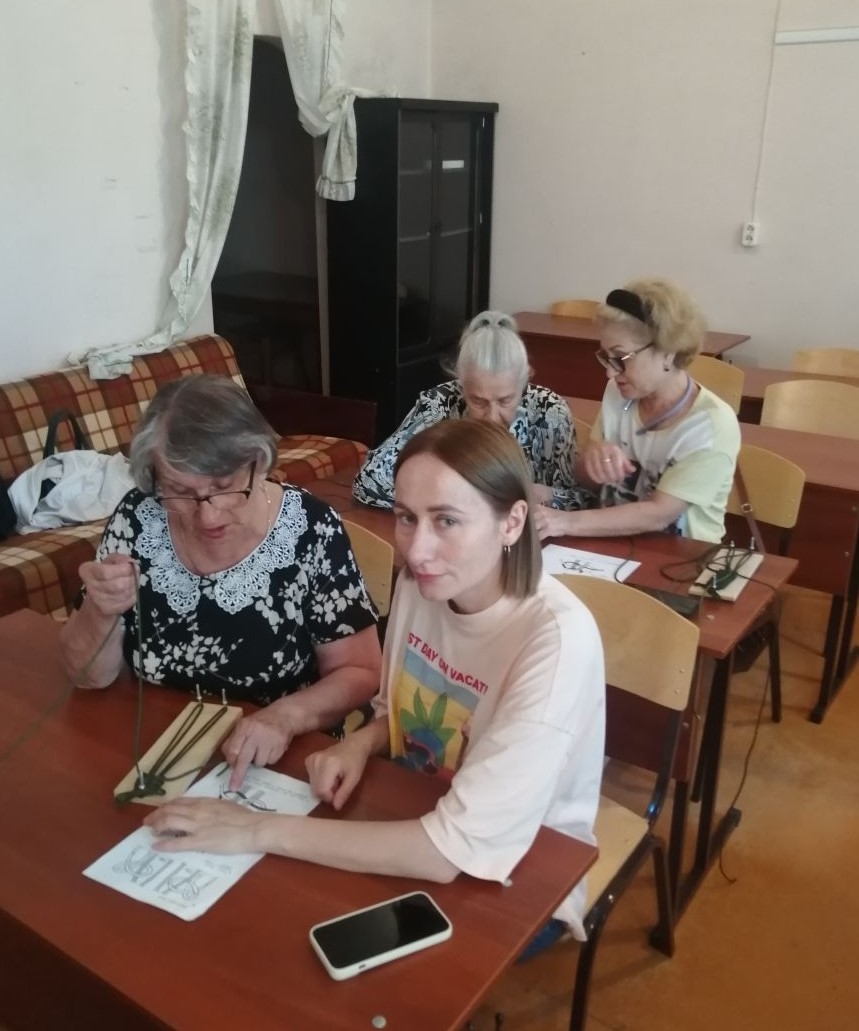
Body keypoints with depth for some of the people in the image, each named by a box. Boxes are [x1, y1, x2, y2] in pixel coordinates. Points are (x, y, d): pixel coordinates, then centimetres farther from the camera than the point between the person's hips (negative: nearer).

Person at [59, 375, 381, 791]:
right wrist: (100, 610, -20)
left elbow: (360, 673, -7)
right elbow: (89, 675, -1)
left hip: (281, 764, -2)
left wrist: (286, 716, -24)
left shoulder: (311, 529, -15)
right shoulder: (137, 518, -8)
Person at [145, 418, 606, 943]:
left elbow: (459, 846, -33)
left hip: (521, 882, -5)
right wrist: (360, 744, -14)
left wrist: (262, 831, -29)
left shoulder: (557, 638, -32)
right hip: (422, 832, 5)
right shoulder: (421, 582, -11)